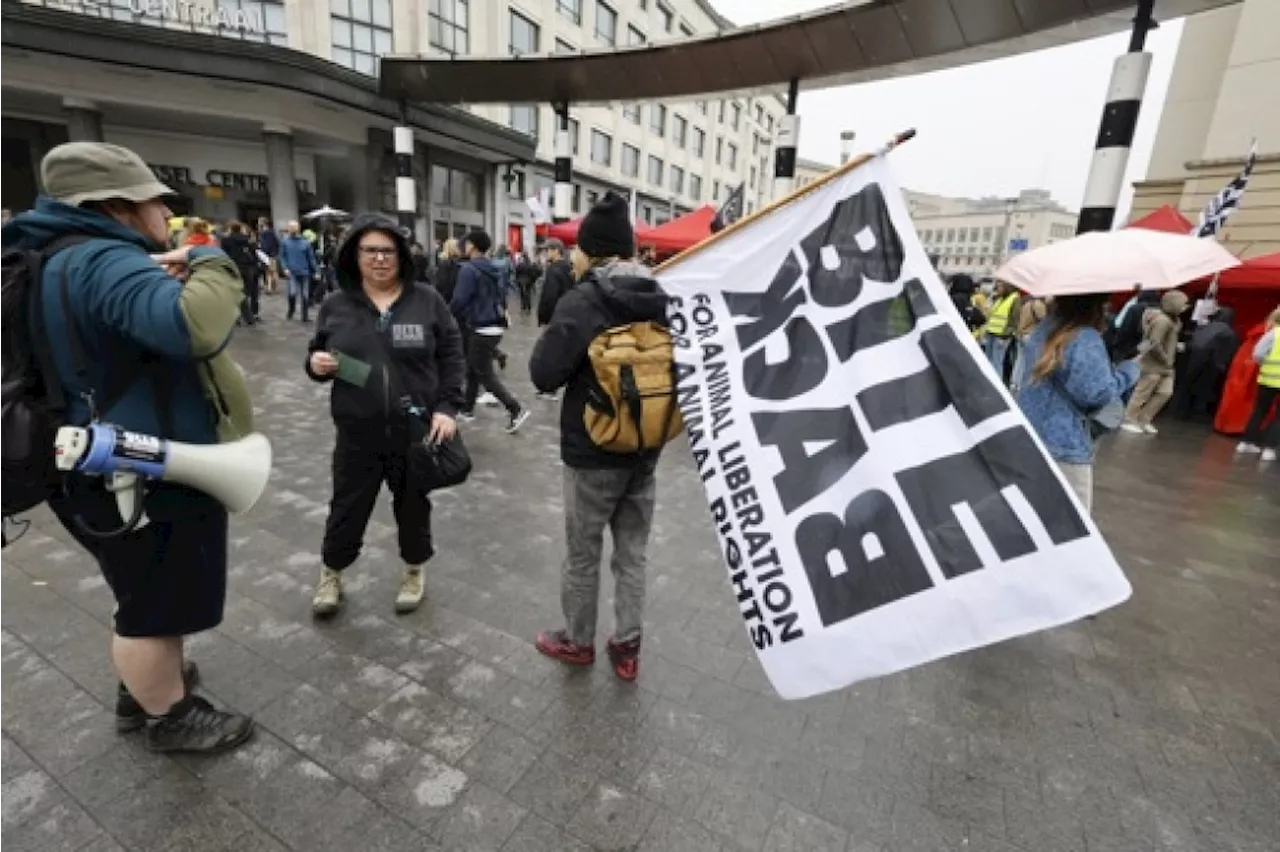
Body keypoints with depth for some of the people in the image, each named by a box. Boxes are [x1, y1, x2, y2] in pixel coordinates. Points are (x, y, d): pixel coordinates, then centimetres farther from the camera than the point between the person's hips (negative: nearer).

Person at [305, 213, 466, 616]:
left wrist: (447, 407, -11)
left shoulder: (427, 300, -2)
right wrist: (316, 364, -11)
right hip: (357, 433, 1)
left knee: (413, 505, 14)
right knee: (347, 507, 14)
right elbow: (317, 356, 13)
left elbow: (452, 356, -2)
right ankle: (331, 574, 41)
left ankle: (414, 572, 39)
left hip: (416, 429, -1)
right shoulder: (336, 305, 3)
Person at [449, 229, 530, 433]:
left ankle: (516, 410, -8)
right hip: (496, 326, 9)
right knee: (473, 369, 19)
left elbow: (459, 300, -19)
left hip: (481, 329, -9)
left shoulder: (468, 269, -15)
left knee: (485, 374, -2)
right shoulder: (496, 269, 10)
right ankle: (467, 409, 29)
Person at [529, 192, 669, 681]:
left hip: (593, 452, -5)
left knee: (582, 554, 14)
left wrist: (557, 333, -1)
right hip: (645, 449, 6)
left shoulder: (583, 301, -17)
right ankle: (627, 647, 30)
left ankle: (578, 641, 33)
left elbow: (543, 374, -17)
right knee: (633, 553, 16)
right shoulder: (661, 298, 1)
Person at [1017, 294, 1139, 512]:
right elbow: (1099, 393, -17)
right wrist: (1129, 371, 0)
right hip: (1064, 444, -8)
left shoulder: (1042, 330, 8)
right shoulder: (1086, 340, -17)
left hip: (1030, 434, 8)